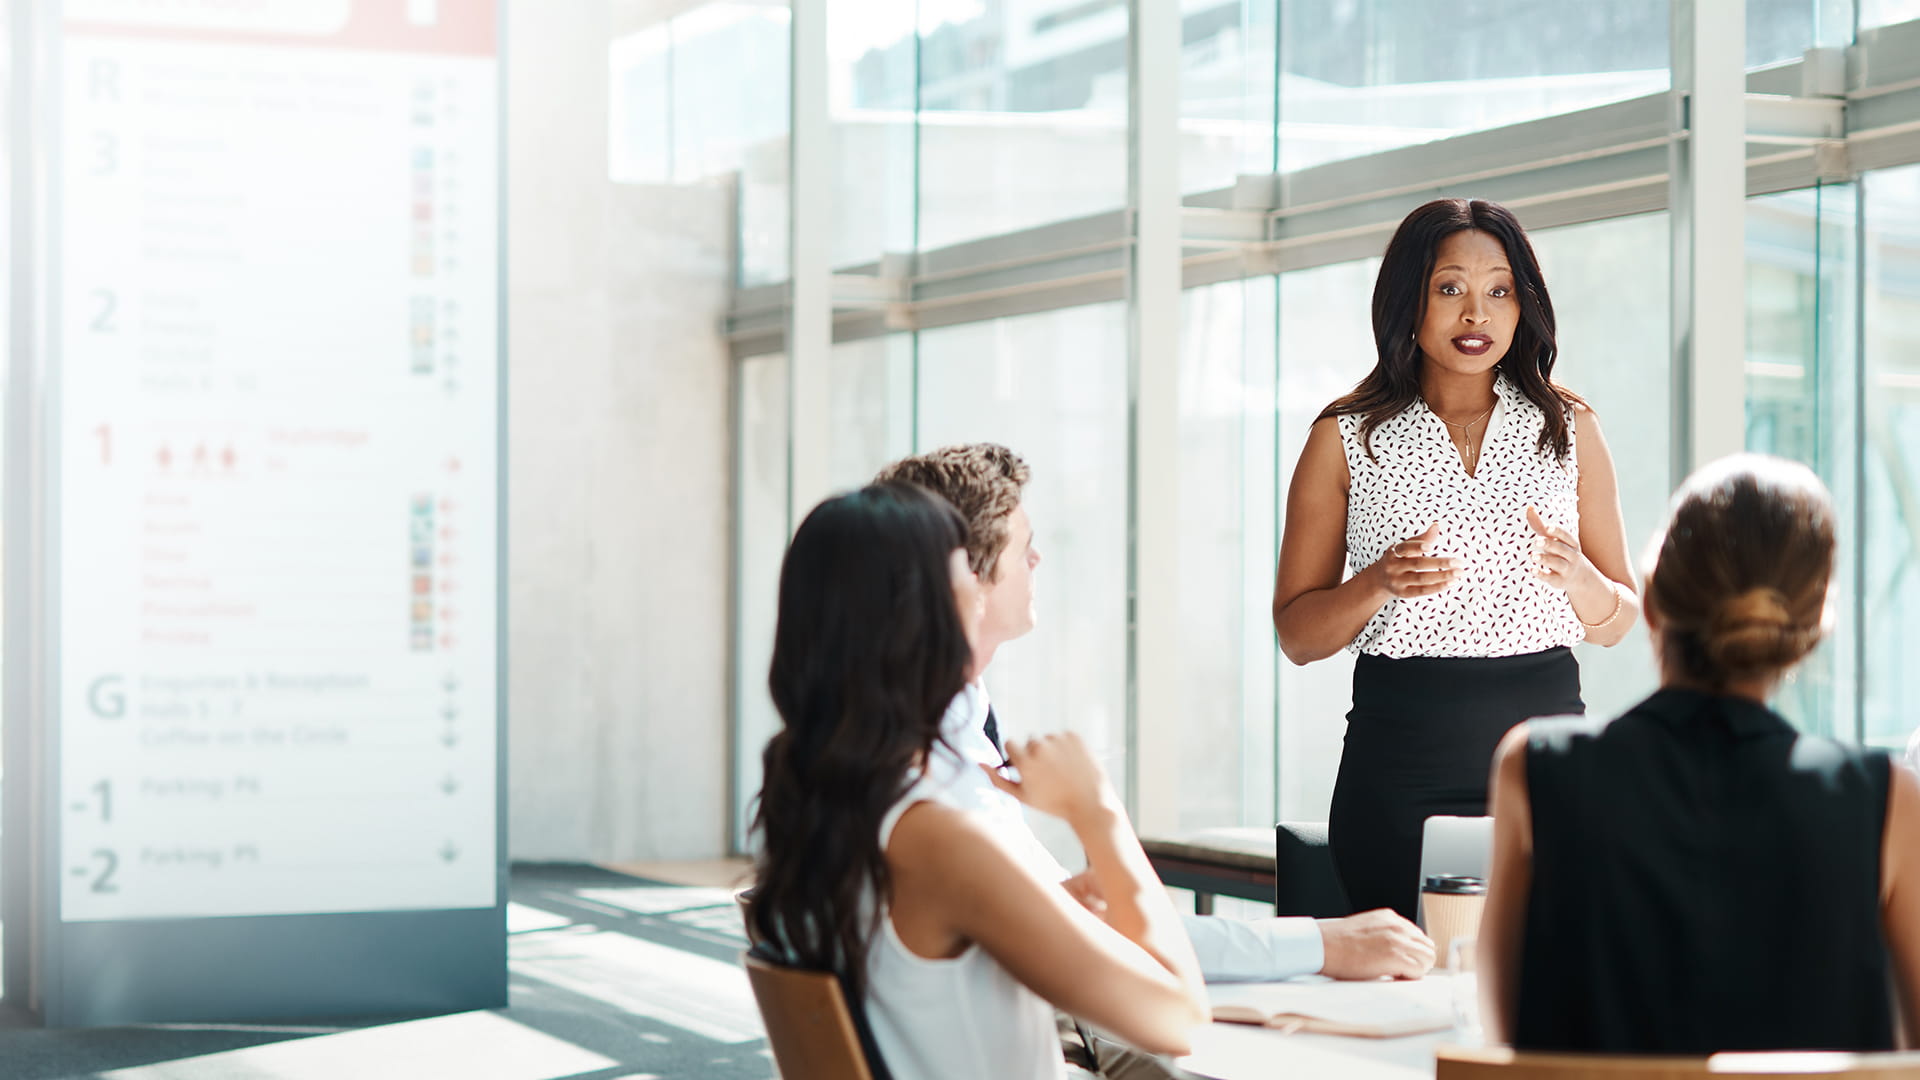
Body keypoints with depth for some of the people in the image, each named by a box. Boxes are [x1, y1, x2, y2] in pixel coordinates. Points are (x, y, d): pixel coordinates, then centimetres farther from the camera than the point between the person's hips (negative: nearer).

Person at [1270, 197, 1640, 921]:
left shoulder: (1569, 428, 11)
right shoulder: (1346, 438, 5)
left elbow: (1616, 623, 13)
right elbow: (1297, 634, 5)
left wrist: (1579, 577, -9)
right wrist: (1379, 584, -13)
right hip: (1400, 761, -1)